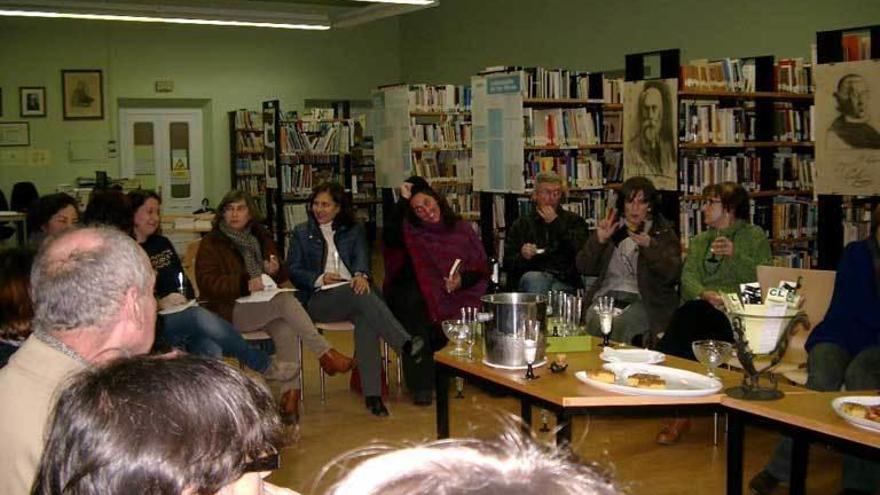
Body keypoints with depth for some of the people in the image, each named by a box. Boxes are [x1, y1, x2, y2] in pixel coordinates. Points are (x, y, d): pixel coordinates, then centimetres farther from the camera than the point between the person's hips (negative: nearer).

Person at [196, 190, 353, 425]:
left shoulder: (262, 238, 20)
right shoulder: (211, 244, 5)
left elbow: (283, 279, 23)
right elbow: (207, 283, -8)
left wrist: (275, 271, -3)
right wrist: (245, 284, -21)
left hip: (265, 306, 4)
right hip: (230, 312, -4)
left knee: (285, 330, -32)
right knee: (285, 300, -31)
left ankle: (290, 394, -35)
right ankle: (325, 354, -30)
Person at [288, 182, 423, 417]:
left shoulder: (354, 230, 23)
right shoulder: (302, 233, 21)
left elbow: (361, 257, 4)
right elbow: (293, 270, 12)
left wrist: (361, 275, -20)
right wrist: (320, 279, -8)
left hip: (352, 291, 1)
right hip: (318, 299, -1)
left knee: (365, 318, -36)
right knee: (363, 297, -36)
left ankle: (372, 393, -42)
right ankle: (406, 344, -52)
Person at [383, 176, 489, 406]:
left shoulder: (461, 229, 12)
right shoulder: (411, 232, 9)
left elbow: (481, 269, 9)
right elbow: (389, 237, -14)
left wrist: (462, 280, -11)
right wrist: (403, 201, -9)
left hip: (456, 293, 1)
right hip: (419, 294, 0)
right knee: (411, 301, -35)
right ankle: (420, 384, -29)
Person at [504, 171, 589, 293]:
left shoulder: (574, 221, 17)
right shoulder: (521, 224, 18)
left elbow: (581, 251, -3)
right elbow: (508, 263, 12)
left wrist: (556, 223, 0)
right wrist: (522, 256, -12)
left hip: (565, 282, -1)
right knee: (532, 278, -34)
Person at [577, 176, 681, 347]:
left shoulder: (663, 233, 11)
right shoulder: (611, 228, 17)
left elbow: (673, 274, -5)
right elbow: (584, 268, 9)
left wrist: (650, 246, -18)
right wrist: (599, 240, -6)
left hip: (644, 301, -2)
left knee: (618, 325, -32)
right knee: (595, 323, -31)